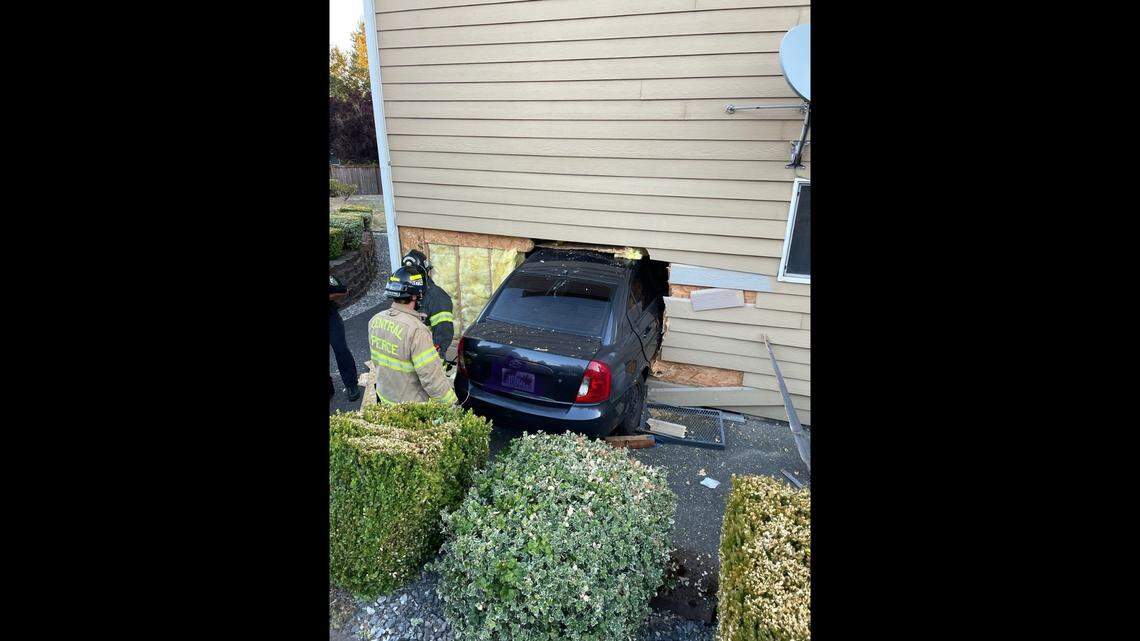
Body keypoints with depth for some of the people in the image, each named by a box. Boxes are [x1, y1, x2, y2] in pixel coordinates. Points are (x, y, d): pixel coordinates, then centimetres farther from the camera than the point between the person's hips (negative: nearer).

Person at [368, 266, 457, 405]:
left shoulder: (375, 320, -6)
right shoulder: (415, 330, -30)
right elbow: (432, 378, -29)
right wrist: (451, 405, -19)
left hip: (383, 397, 7)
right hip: (411, 405, -7)